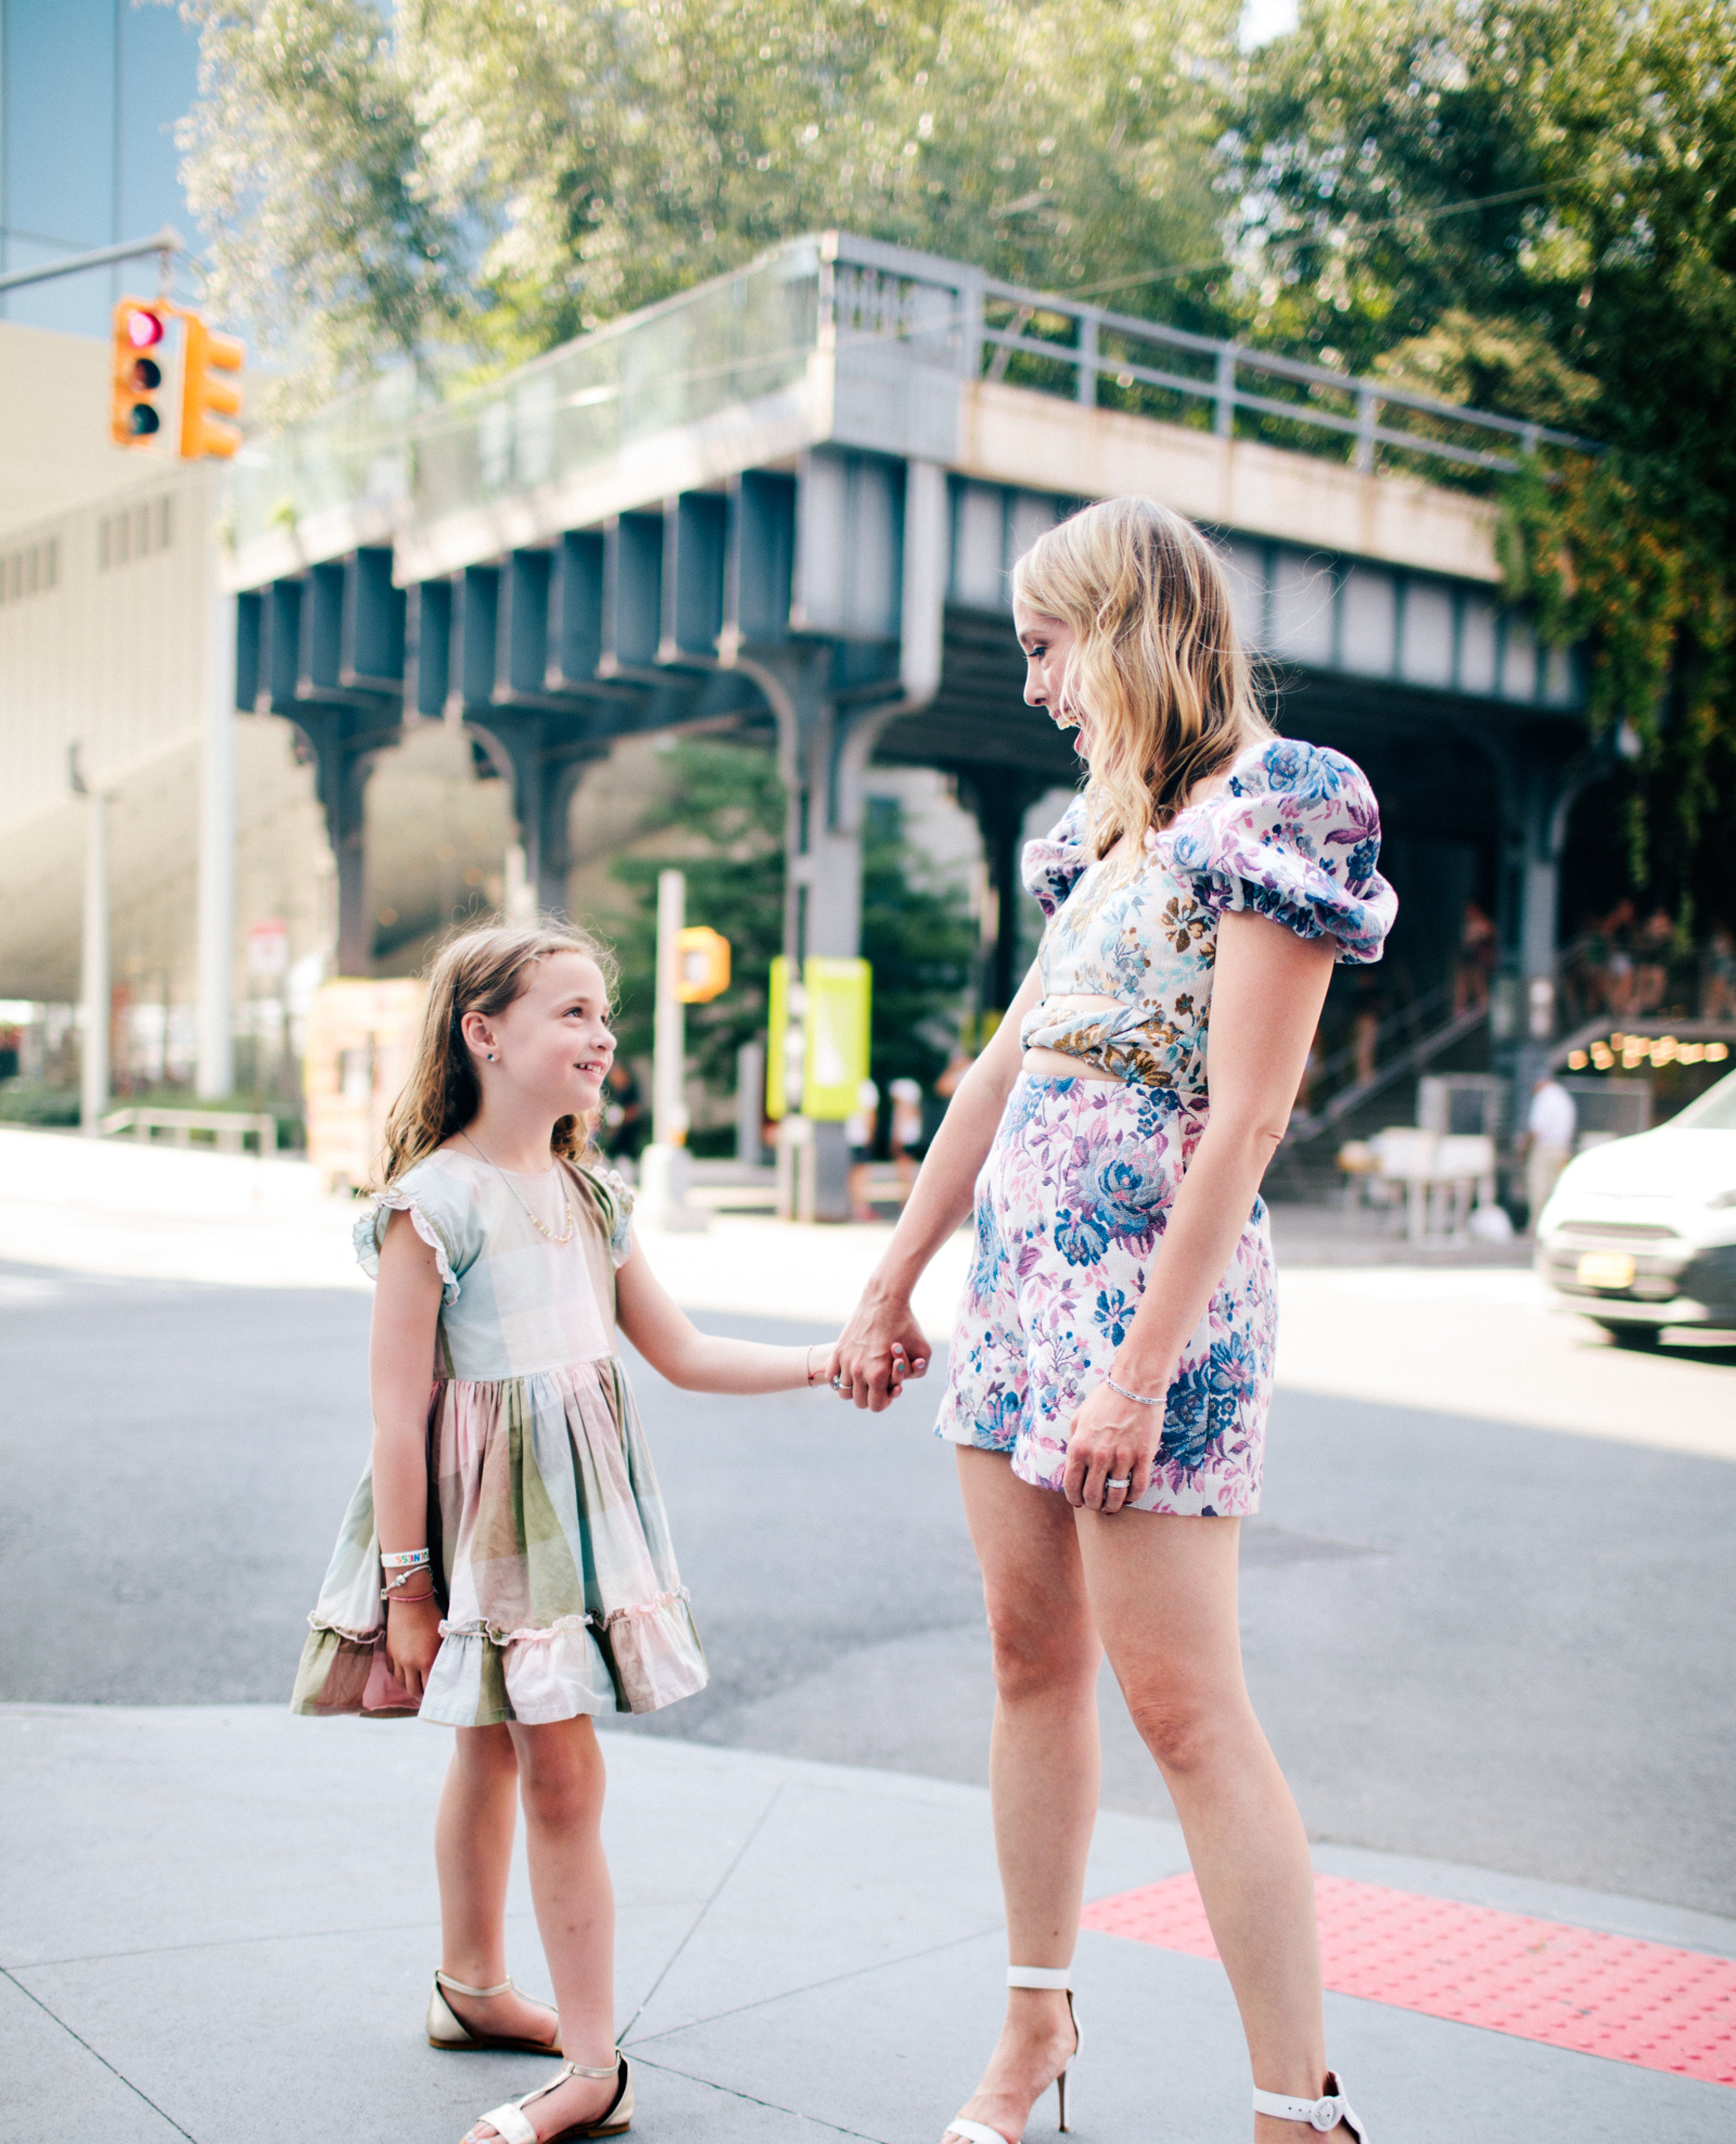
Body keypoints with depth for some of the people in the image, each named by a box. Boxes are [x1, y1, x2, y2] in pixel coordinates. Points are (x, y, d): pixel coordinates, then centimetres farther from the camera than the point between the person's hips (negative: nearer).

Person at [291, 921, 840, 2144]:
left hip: (580, 1508, 6)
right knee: (559, 1766, -6)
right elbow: (398, 1408, -15)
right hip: (484, 1512, -6)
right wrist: (405, 1583, -15)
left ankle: (471, 1987, 36)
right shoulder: (433, 1201, -14)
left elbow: (681, 1355, 11)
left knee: (499, 1747, 19)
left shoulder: (593, 1198, 7)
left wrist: (823, 1362, 1)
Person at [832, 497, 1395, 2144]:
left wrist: (1141, 1372, -21)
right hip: (1020, 1268, 8)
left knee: (1181, 1698, -6)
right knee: (1032, 1656, 13)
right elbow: (1001, 1070, 18)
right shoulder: (1111, 828, 15)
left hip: (1153, 1278, -8)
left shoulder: (1276, 806, -10)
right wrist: (892, 1283, 19)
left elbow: (1245, 1117, -17)